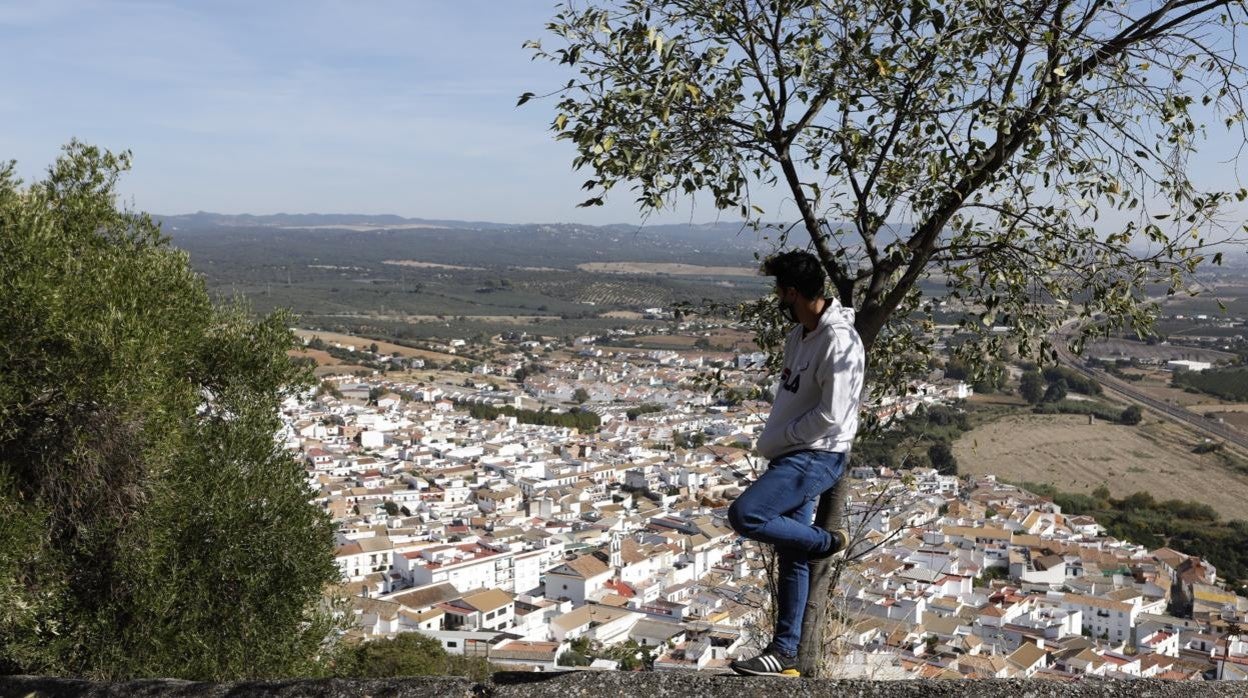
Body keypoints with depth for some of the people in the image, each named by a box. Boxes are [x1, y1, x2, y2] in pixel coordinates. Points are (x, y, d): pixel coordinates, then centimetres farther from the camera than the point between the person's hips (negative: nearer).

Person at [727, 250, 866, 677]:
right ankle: (784, 654, 18)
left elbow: (830, 416, -23)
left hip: (817, 457, -9)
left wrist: (776, 439, -12)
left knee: (744, 516, -22)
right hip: (793, 456, 9)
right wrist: (774, 442, 7)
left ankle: (828, 542, 0)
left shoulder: (838, 341, -19)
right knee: (791, 558, 11)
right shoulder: (799, 335, 12)